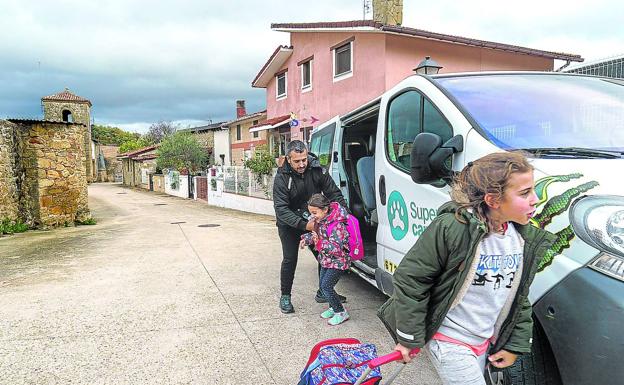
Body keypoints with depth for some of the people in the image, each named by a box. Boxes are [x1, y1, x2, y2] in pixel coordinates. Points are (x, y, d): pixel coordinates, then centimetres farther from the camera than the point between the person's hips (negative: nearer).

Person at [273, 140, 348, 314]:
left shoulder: (318, 170, -16)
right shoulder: (281, 178, -23)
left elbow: (334, 194, -9)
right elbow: (281, 209, -27)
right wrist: (303, 225, -38)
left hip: (313, 220, 3)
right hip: (289, 224, -3)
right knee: (290, 259, -6)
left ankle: (323, 293, 24)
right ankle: (285, 297, 14)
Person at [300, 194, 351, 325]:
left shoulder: (336, 225, -29)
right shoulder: (321, 221, -1)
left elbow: (336, 247, -33)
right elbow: (316, 233, 18)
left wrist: (320, 243, -42)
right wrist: (307, 239, 0)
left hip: (338, 261, -9)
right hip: (326, 260, 9)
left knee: (326, 286, -10)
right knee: (323, 285, 14)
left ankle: (341, 313, 5)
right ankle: (333, 307, 32)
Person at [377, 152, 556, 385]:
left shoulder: (527, 239, -5)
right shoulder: (452, 228, -28)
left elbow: (520, 297, 9)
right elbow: (410, 279, -21)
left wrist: (516, 344, 10)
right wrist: (409, 338, -14)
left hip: (486, 343, 7)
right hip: (448, 340, -7)